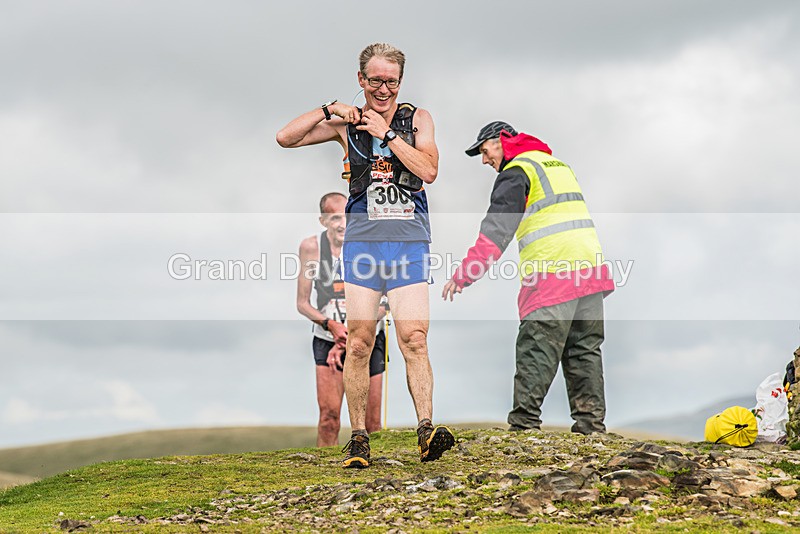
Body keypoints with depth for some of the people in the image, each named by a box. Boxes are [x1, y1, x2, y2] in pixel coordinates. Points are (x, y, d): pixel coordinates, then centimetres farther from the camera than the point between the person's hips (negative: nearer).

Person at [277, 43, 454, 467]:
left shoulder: (417, 119, 8)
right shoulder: (347, 123, 9)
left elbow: (429, 170, -7)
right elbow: (286, 138, 4)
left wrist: (387, 133, -8)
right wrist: (329, 109, -4)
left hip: (409, 243, 0)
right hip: (362, 241, 1)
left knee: (414, 340, -11)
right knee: (359, 343, -2)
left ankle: (426, 431, -13)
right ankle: (358, 437, 4)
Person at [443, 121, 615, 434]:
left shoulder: (516, 171, -1)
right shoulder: (559, 164, 25)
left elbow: (496, 229, -10)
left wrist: (464, 276, -11)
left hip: (553, 278, -8)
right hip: (590, 268, 8)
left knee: (536, 353, -7)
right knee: (585, 350, 10)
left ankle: (524, 425, -9)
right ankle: (591, 424, 8)